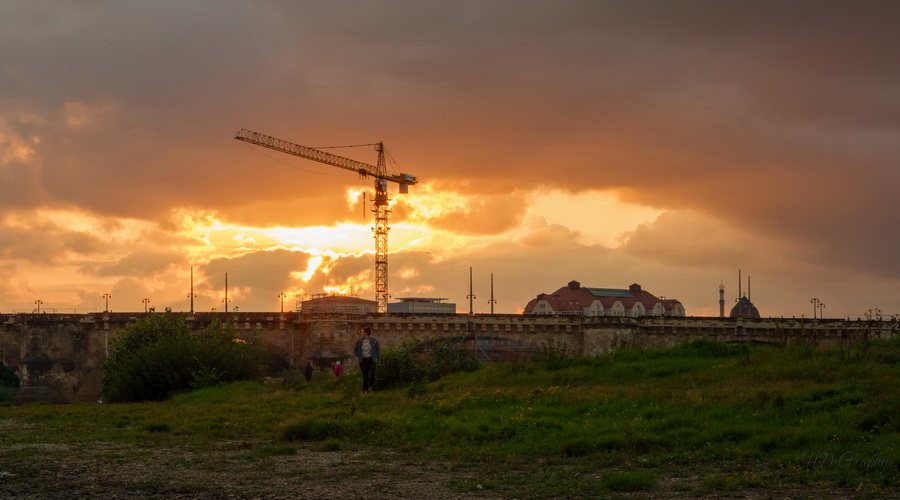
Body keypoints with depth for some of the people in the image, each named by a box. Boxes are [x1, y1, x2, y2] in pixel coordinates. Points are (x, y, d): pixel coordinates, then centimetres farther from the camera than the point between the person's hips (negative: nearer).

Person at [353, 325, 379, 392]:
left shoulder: (374, 341, -4)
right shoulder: (359, 341, 0)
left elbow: (378, 349, 11)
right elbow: (355, 350, 13)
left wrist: (375, 356, 3)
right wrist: (359, 356, 4)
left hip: (371, 360, -1)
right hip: (363, 360, 1)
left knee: (372, 374, -13)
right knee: (365, 375, 3)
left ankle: (371, 387, 8)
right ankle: (365, 389, 14)